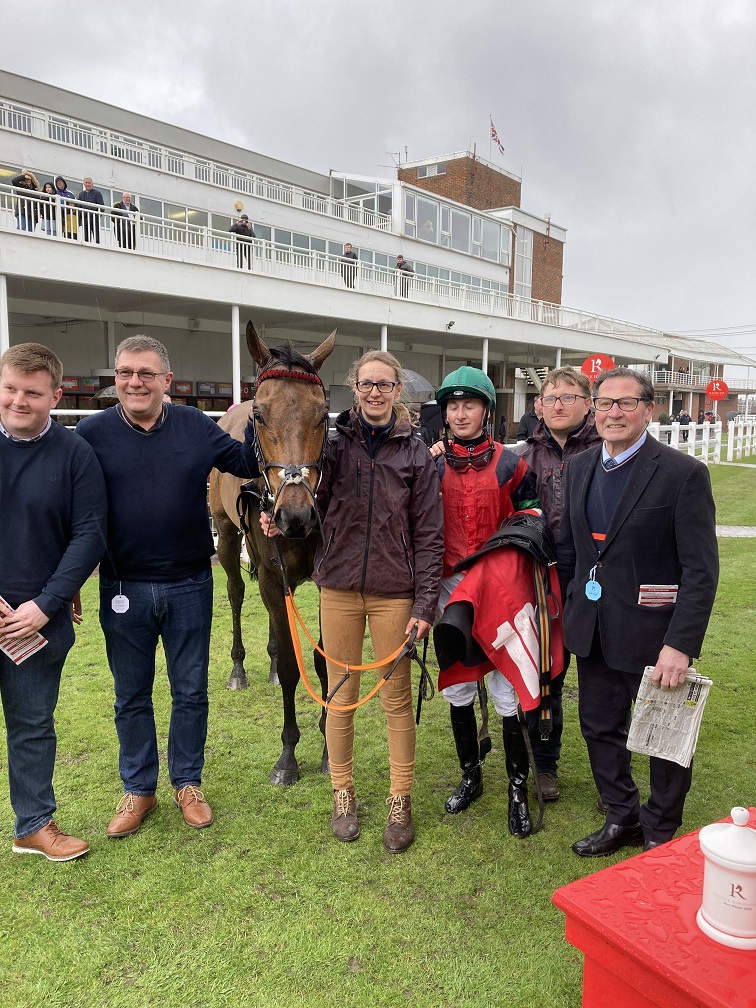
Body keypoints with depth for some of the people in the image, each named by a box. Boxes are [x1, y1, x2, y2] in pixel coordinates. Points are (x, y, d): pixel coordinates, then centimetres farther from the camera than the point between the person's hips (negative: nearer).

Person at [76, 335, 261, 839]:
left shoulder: (196, 426, -2)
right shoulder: (93, 432, -6)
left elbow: (247, 464, 5)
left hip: (189, 586, 1)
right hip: (123, 589, 0)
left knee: (191, 693, 13)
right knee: (131, 697, 15)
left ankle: (188, 783, 33)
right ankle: (139, 789, 34)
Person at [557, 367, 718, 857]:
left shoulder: (684, 473, -14)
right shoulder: (580, 467, 5)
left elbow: (701, 570, -16)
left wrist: (680, 645, -22)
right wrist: (571, 610, 10)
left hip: (652, 633, -5)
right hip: (593, 629, 6)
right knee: (600, 728, 18)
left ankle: (660, 834, 35)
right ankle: (622, 818, 39)